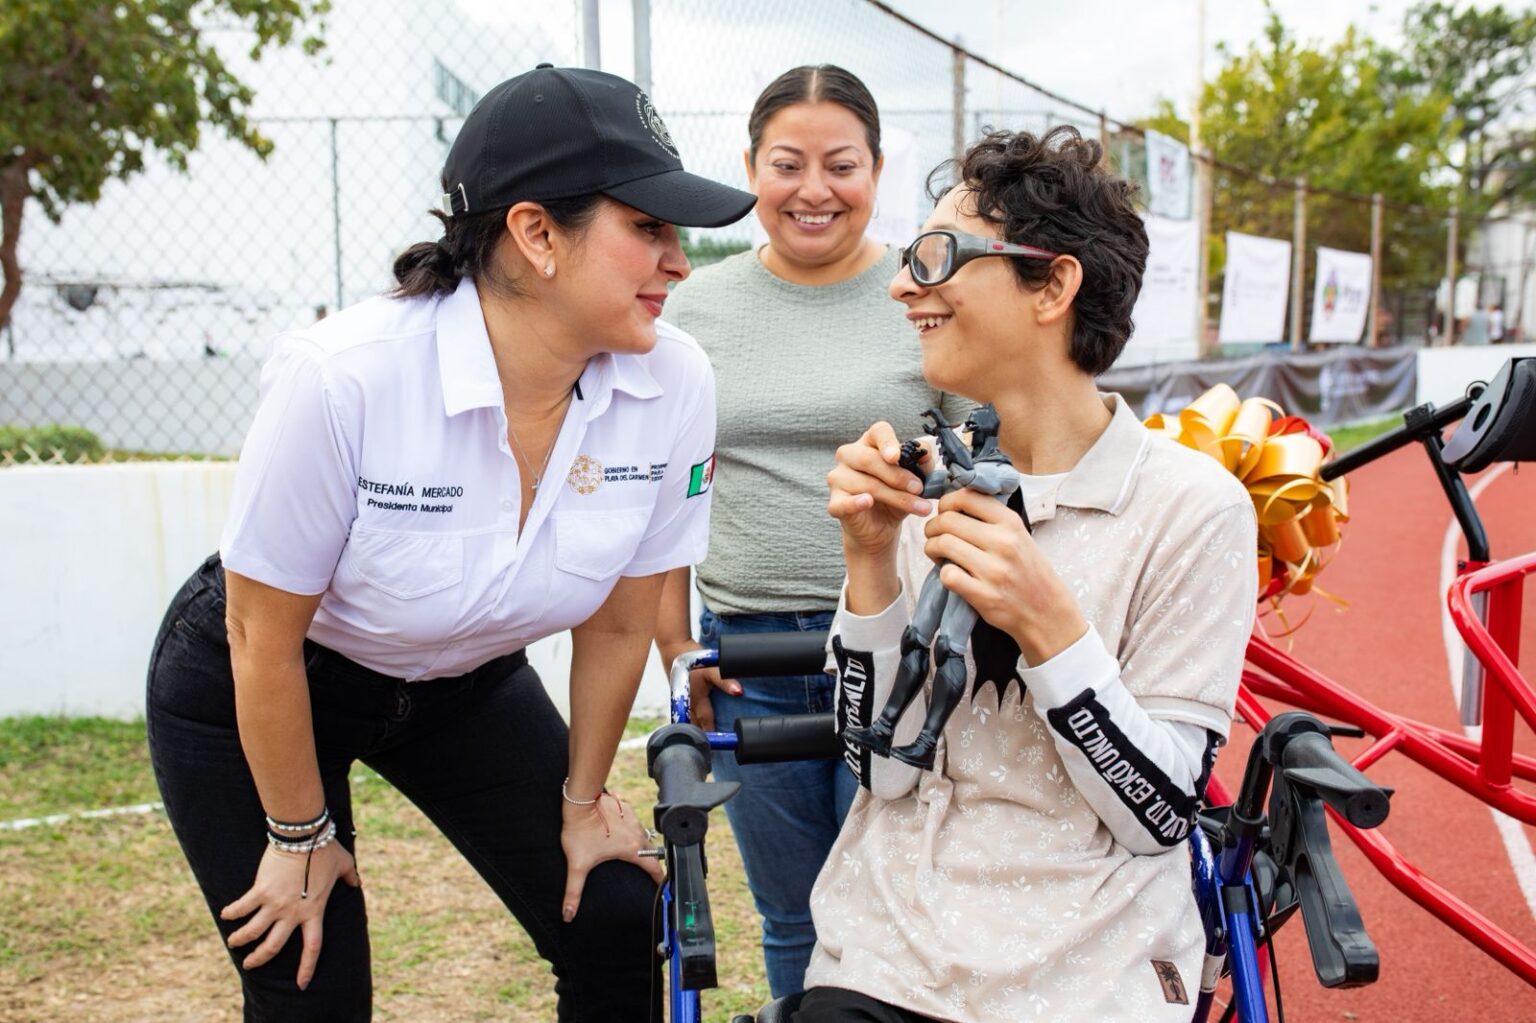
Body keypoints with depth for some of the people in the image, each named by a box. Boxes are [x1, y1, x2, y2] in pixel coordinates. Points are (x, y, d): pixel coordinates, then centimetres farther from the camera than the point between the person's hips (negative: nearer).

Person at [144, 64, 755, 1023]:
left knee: (617, 928, -1)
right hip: (246, 692, -3)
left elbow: (618, 624, -8)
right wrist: (302, 837, -8)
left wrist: (581, 798, 4)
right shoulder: (343, 376, -34)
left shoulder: (676, 383, -22)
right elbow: (264, 638, -20)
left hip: (465, 684, 4)